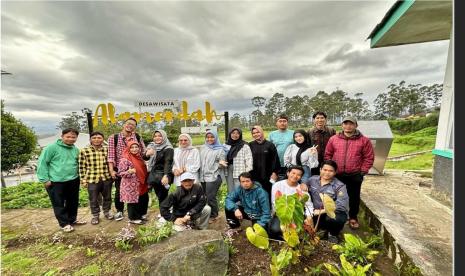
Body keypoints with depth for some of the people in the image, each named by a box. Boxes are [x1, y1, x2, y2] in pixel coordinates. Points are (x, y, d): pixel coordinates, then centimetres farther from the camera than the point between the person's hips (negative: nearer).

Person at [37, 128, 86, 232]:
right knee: (59, 204, 7)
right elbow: (42, 163, -10)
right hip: (56, 182, -5)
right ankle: (64, 223, 22)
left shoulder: (76, 150, 7)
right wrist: (44, 179, -12)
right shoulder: (52, 147, -11)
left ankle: (72, 219, 35)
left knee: (73, 202, 17)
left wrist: (79, 175, 12)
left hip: (73, 181, 6)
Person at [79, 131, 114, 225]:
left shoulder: (107, 149, 0)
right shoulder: (84, 151, -6)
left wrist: (112, 174, 9)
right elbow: (82, 167, -2)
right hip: (92, 179, -2)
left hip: (106, 178, 2)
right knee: (93, 199, 12)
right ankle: (95, 215, 33)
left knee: (107, 197, 16)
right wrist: (83, 180, -2)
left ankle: (107, 212, 38)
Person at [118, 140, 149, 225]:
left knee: (144, 200, 15)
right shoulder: (125, 159, -15)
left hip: (141, 185, 8)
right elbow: (120, 173, -15)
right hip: (131, 186, -8)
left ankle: (140, 215, 33)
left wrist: (146, 182, 18)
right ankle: (133, 218, 21)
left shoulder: (139, 157, 9)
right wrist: (129, 172, -33)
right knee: (133, 201, 3)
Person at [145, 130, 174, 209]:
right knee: (160, 196, 11)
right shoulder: (152, 146, 9)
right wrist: (147, 154, -13)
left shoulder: (168, 148, -10)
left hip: (164, 174, -6)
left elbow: (168, 163, -20)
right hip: (154, 173, 6)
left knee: (162, 196, -10)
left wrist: (166, 176, -33)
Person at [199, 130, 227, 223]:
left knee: (210, 197, -4)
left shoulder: (220, 149, -2)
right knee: (207, 196, 9)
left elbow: (222, 163, -4)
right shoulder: (203, 148, 13)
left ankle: (213, 215, 15)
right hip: (203, 176, 5)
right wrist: (200, 174, 14)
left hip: (213, 176, -5)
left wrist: (221, 163, -26)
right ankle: (213, 214, 26)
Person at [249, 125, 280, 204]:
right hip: (254, 175, 1)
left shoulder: (270, 145, 1)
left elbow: (275, 159, 0)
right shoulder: (250, 145, 6)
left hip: (267, 175, -1)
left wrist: (274, 172, -6)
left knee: (267, 194, 5)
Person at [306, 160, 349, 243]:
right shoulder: (312, 179, 0)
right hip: (315, 213, 3)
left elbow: (342, 206, -23)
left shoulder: (340, 186, -12)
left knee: (338, 218, -36)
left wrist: (322, 211, -24)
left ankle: (333, 233, 3)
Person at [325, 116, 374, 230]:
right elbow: (327, 155, 6)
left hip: (355, 175, -1)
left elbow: (369, 158, 0)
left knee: (354, 197, 12)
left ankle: (353, 218, 32)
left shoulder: (364, 140, -2)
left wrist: (363, 171, -5)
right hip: (336, 174, 1)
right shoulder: (333, 139, 1)